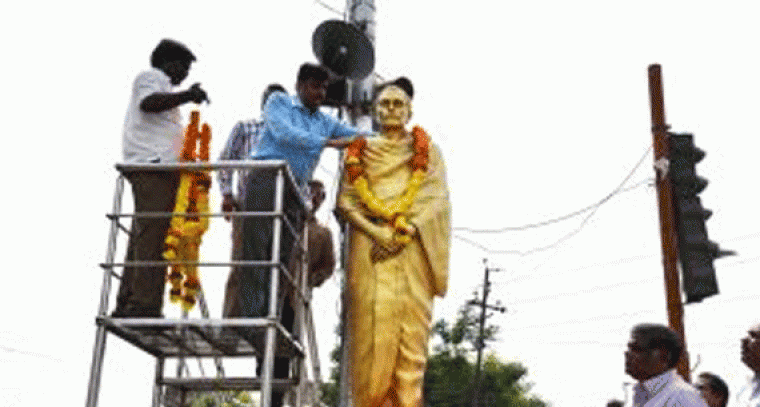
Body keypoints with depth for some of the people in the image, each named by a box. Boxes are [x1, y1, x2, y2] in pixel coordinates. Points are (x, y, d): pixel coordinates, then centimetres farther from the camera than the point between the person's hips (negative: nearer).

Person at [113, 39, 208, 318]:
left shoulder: (159, 84, 33)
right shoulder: (151, 77, 3)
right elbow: (148, 102, -19)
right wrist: (186, 96, -29)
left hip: (153, 167, 10)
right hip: (154, 164, -10)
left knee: (143, 237, 7)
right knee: (152, 236, -17)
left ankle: (127, 304, 7)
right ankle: (145, 303, -22)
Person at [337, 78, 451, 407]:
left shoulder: (428, 152, 17)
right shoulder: (360, 152, 17)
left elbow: (436, 200, 4)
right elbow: (346, 201, 6)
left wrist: (405, 231, -12)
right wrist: (378, 232, -11)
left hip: (413, 249, 0)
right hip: (370, 249, 0)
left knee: (411, 329, -8)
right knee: (372, 329, -10)